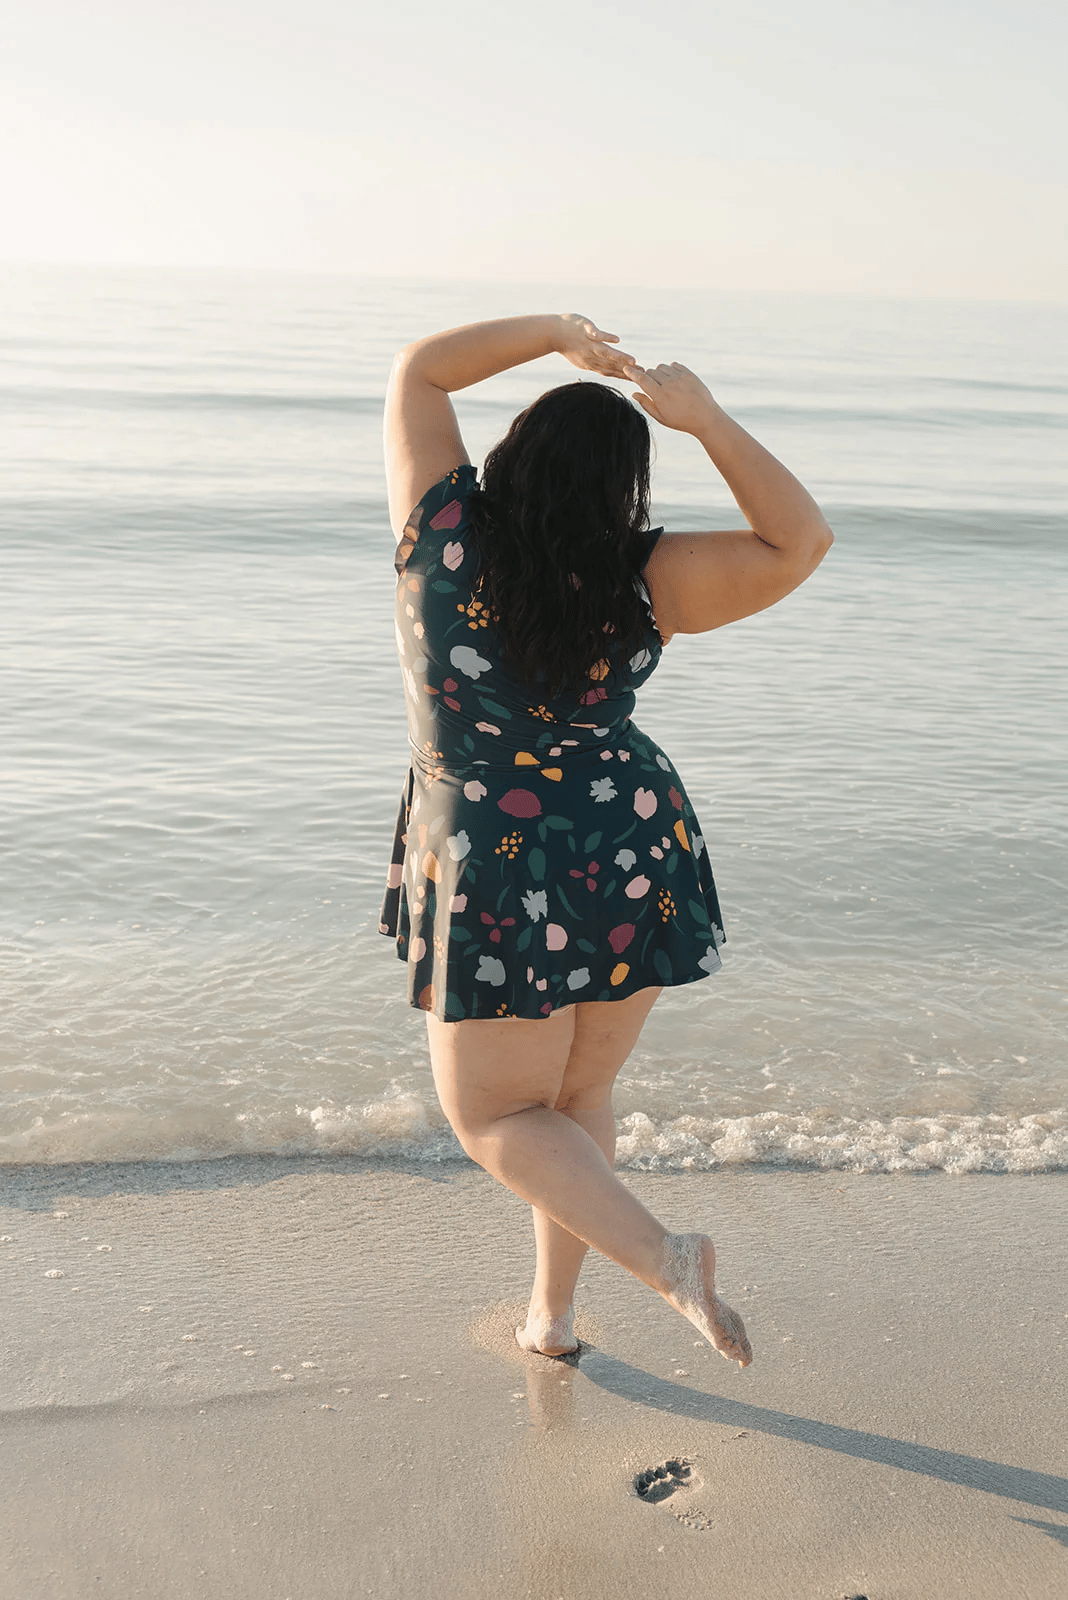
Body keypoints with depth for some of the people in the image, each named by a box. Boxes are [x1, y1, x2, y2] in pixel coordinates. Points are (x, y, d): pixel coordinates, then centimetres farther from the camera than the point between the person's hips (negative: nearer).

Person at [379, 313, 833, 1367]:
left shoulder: (446, 534, -10)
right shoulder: (640, 581, -10)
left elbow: (420, 369, 3)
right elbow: (800, 542, -6)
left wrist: (556, 333, 5)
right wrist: (705, 420, -9)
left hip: (498, 880, -3)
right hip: (634, 856, 3)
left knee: (494, 1117, 12)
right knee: (578, 1095, 20)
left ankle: (665, 1260, -5)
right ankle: (551, 1316, 30)